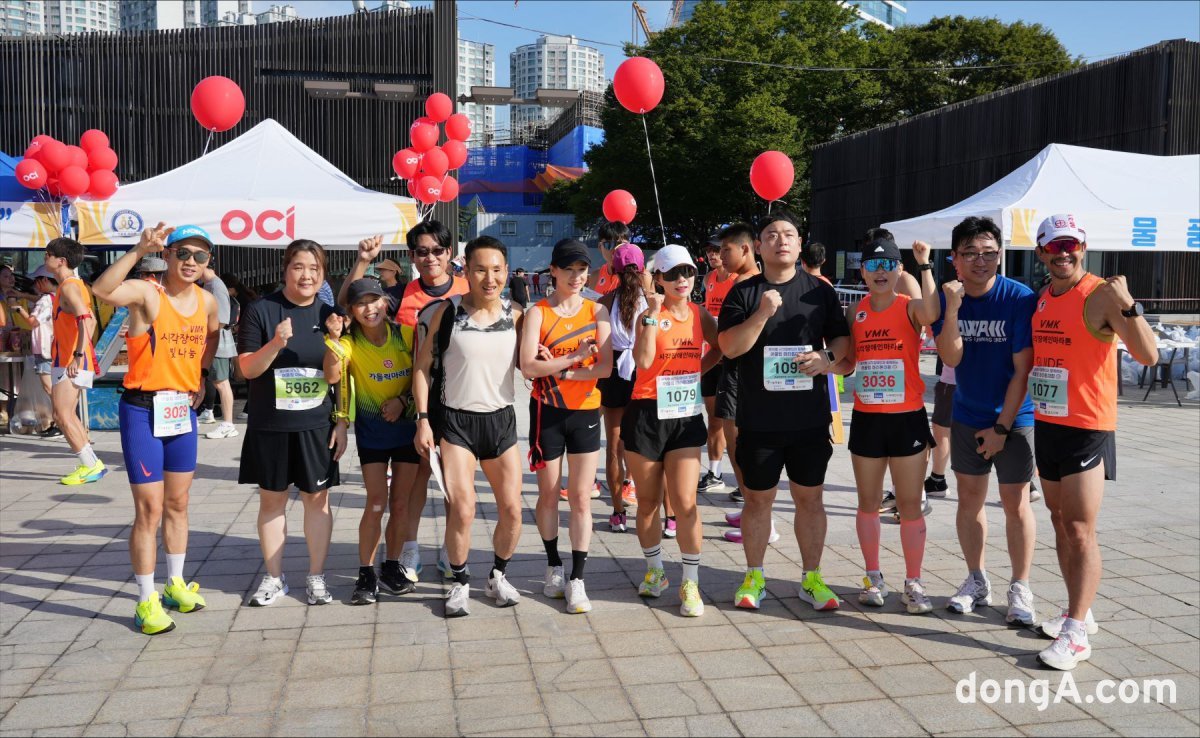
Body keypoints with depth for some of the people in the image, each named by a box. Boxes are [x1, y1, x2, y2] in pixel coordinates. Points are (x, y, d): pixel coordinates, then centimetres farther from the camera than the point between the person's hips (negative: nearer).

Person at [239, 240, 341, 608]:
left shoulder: (329, 316, 4)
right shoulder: (260, 311, -3)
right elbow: (247, 368, -7)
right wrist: (275, 344, -23)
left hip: (317, 426, 1)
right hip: (269, 425, -1)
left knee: (317, 497, 5)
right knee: (272, 499, 9)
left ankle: (317, 576, 18)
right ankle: (274, 577, 23)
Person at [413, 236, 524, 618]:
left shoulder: (515, 316, 1)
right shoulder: (447, 312, -5)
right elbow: (423, 366, -1)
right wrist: (423, 419, -7)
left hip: (501, 419, 3)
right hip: (455, 420, -2)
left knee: (512, 510, 3)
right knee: (462, 509, -8)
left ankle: (498, 575, 28)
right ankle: (460, 583, 15)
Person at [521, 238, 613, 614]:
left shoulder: (597, 311, 2)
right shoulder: (538, 313, -4)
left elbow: (606, 367, -9)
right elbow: (528, 366, -16)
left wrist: (559, 369, -16)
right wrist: (576, 357, -20)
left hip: (586, 412, 1)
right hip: (547, 412, -1)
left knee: (581, 497, 2)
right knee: (548, 494, 10)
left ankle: (577, 579, 9)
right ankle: (554, 567, 28)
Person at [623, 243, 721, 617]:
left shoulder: (700, 315, 4)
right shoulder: (649, 316, -7)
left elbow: (719, 348, 23)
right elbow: (643, 361, -24)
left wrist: (698, 370, 8)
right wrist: (653, 313, -25)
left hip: (686, 417, 2)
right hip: (647, 415, -2)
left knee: (684, 502, -4)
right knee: (648, 500, 10)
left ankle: (691, 583, 7)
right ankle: (654, 570, 30)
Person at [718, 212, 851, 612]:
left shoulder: (820, 290, 6)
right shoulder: (743, 292, 1)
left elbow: (843, 339, 9)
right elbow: (729, 347, -8)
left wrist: (827, 357, -12)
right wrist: (762, 314, -21)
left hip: (810, 417, 1)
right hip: (759, 419, -1)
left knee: (809, 498, 9)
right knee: (758, 499, 9)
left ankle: (812, 578, 22)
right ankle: (753, 577, 24)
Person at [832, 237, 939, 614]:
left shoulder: (910, 308, -6)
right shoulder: (855, 312, 5)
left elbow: (931, 314, -31)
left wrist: (925, 265, -25)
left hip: (907, 418, -3)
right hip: (866, 419, 3)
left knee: (910, 506, 4)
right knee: (868, 503, 12)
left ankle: (913, 583, 17)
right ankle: (874, 577, 26)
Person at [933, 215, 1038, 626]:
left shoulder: (1020, 299, -16)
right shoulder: (946, 298, -5)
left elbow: (1023, 370, -15)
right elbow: (951, 358, -15)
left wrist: (1002, 427, -14)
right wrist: (953, 308, -28)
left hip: (1014, 418, -4)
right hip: (967, 417, 4)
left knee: (1015, 503, 1)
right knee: (969, 499, 10)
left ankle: (1020, 588, 16)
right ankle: (976, 581, 26)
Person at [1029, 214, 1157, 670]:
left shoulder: (1101, 295, -13)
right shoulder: (1040, 299, 10)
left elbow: (1148, 356, -21)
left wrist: (1128, 306, -33)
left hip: (1087, 429, -7)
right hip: (1046, 425, 7)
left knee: (1080, 531, -6)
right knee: (1060, 524, 14)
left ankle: (1076, 634, -2)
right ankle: (1079, 612, 27)